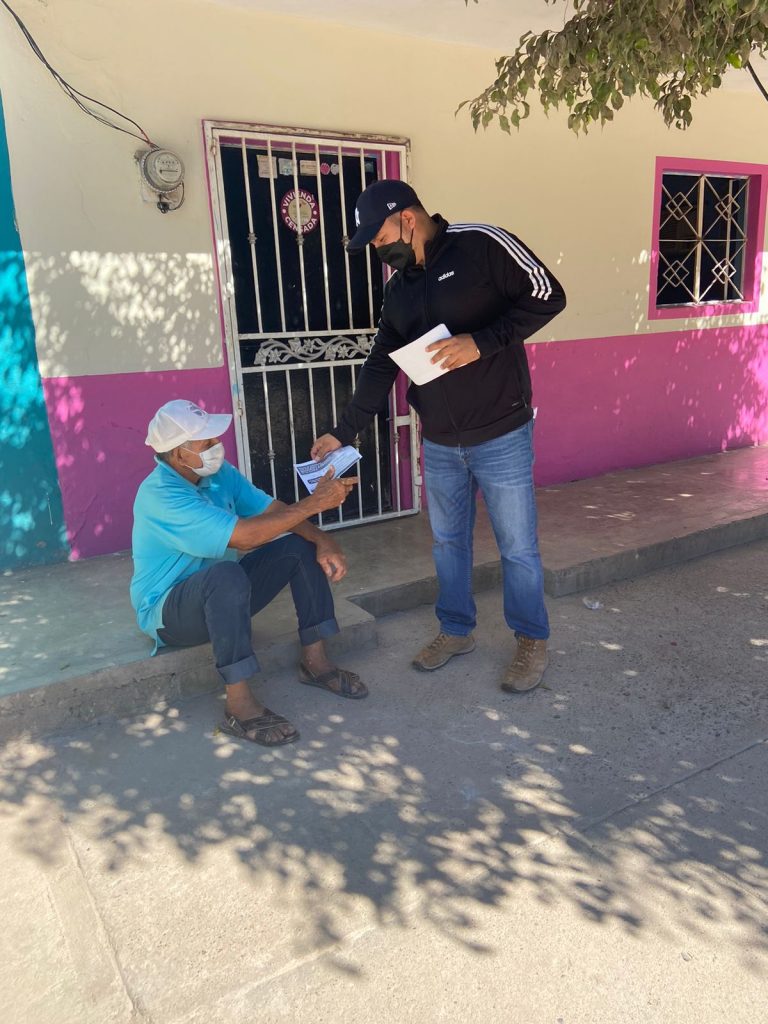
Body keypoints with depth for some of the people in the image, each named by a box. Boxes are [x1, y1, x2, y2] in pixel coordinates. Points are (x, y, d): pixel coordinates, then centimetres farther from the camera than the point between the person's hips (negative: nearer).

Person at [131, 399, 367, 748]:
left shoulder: (218, 472, -3)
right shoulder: (161, 495, -29)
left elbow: (271, 509, -4)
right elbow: (243, 536, -36)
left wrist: (321, 539, -22)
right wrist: (314, 503, -31)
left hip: (220, 596, 8)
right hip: (166, 612, -8)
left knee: (303, 546, -5)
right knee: (227, 575, -40)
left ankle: (314, 660, 0)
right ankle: (239, 706, -29)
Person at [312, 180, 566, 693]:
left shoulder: (481, 245, -10)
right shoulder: (399, 288, 10)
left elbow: (547, 295, -12)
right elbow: (380, 368, 12)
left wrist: (481, 342, -22)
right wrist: (343, 433, 6)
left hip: (500, 437, -6)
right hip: (439, 444, 7)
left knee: (518, 546, 5)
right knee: (448, 543, 16)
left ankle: (533, 641, 25)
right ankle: (457, 630, 35)